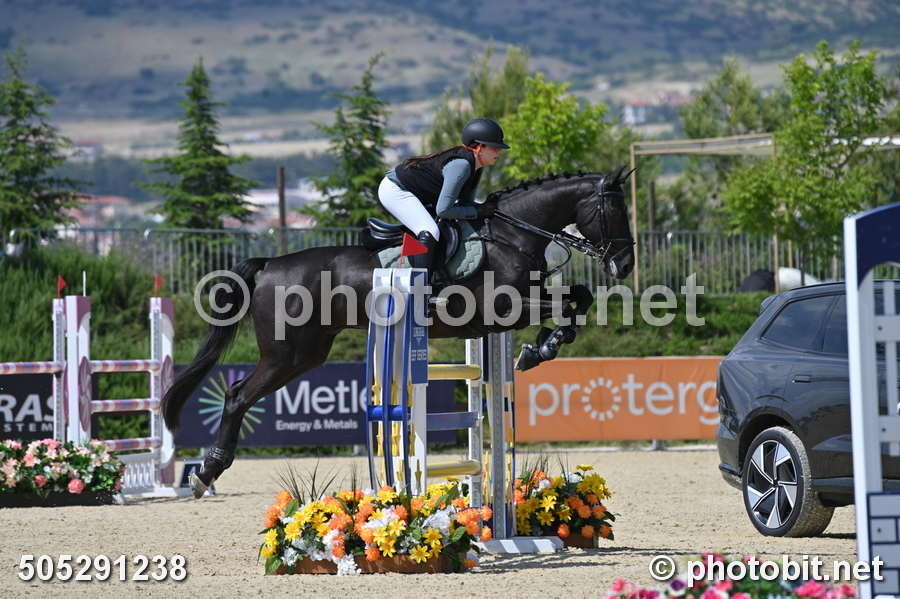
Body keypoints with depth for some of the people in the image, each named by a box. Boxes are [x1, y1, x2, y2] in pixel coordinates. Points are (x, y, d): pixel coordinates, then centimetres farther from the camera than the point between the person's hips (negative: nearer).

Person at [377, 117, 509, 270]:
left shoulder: (474, 166, 2)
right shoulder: (461, 165, -27)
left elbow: (465, 202, 12)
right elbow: (443, 210, -28)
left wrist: (486, 207, -7)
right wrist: (478, 212, -20)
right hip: (395, 190, -11)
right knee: (430, 232, -27)